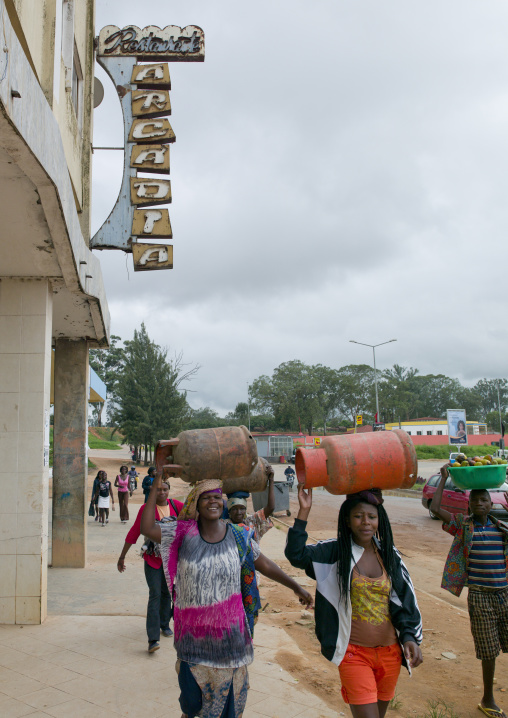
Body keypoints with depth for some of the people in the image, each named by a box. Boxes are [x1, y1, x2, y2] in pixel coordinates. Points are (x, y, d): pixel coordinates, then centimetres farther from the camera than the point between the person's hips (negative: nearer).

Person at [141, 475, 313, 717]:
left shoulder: (239, 536, -3)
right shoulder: (185, 532, -6)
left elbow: (265, 565, 6)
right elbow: (147, 528, -15)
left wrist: (296, 587, 10)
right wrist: (156, 486, -18)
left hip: (228, 630, 0)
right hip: (192, 631, 0)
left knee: (227, 686, 9)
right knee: (191, 689, 15)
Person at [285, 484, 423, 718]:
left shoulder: (389, 555, 2)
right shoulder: (335, 552, -8)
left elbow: (405, 598, 6)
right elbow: (296, 554, -21)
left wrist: (410, 636, -7)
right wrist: (304, 512, -28)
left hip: (390, 652, 4)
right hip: (354, 654, -4)